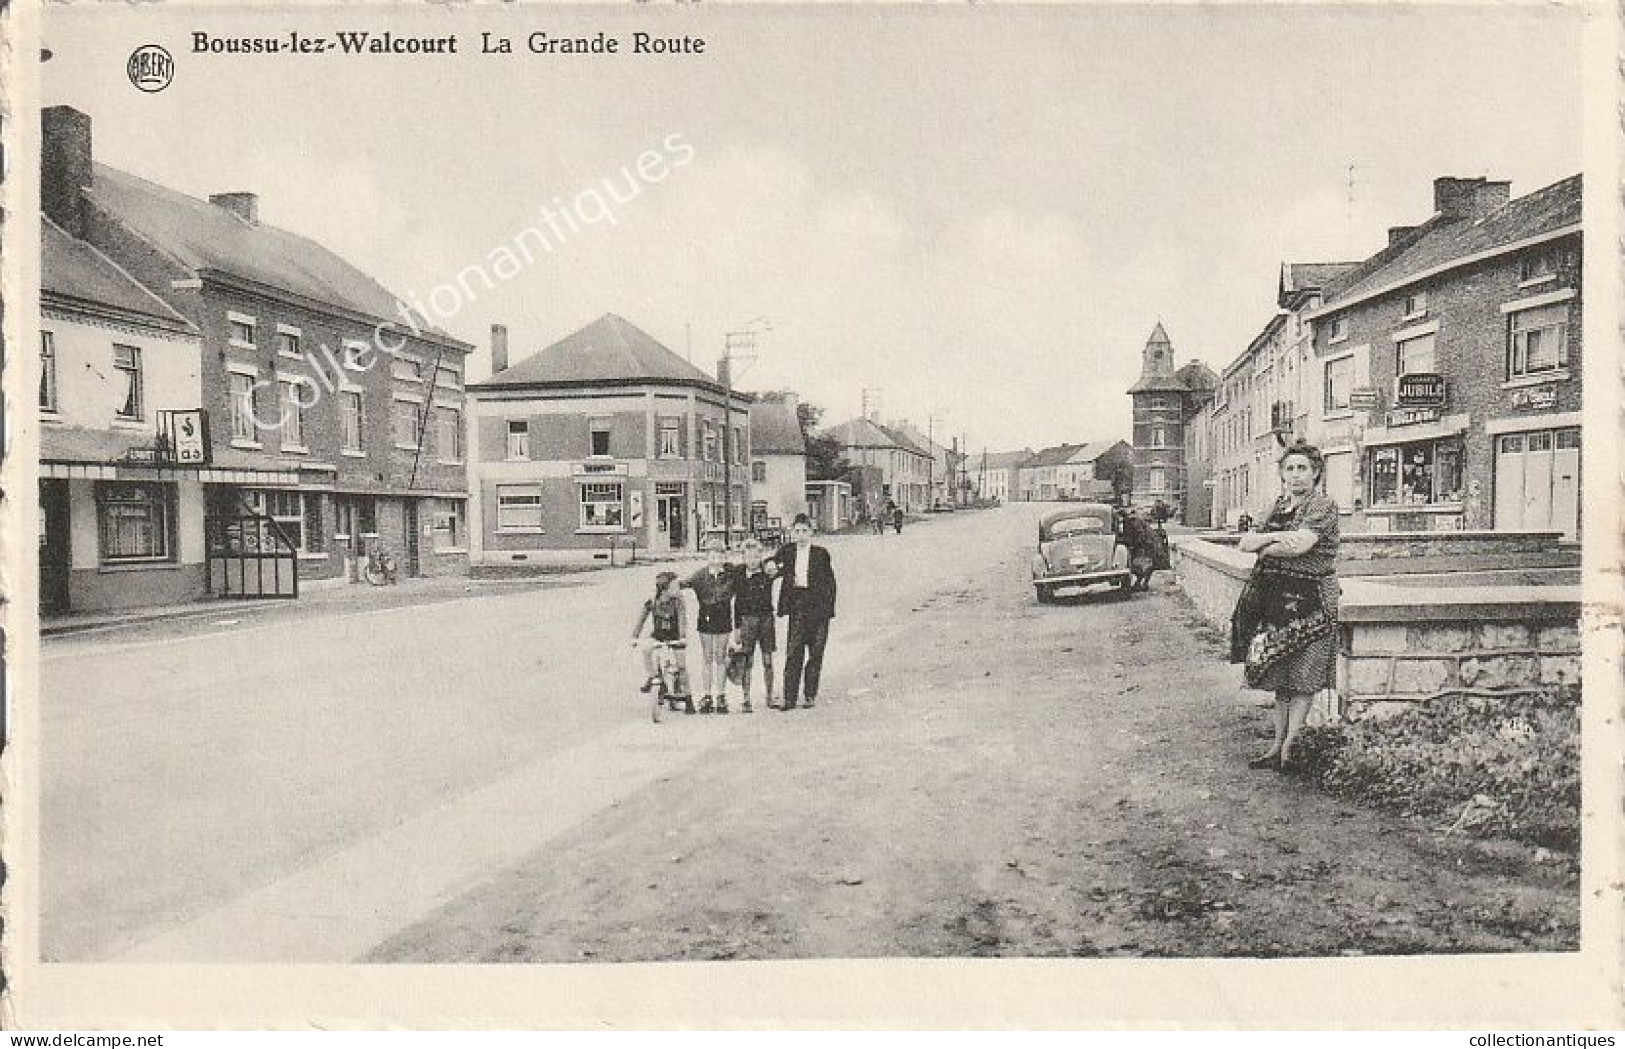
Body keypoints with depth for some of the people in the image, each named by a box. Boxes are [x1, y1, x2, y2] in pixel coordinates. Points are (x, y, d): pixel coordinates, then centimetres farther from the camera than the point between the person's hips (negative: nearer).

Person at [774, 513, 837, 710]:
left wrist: (828, 609, -3)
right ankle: (790, 698, -1)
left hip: (817, 608, -1)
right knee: (793, 653, -3)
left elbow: (830, 582, 1)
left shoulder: (821, 553, 1)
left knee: (815, 654, 4)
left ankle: (810, 696, 14)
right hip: (797, 608, 1)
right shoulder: (787, 551, 7)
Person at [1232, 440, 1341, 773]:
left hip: (1310, 599, -7)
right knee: (1279, 674, 9)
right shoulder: (1279, 506, 17)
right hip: (1275, 597, 7)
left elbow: (1300, 545, -19)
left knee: (1303, 675, -4)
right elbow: (1245, 542, 8)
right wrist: (1277, 536, -11)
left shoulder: (1323, 506, -5)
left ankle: (1291, 744, 2)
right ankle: (1278, 742, 15)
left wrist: (1264, 546, -3)